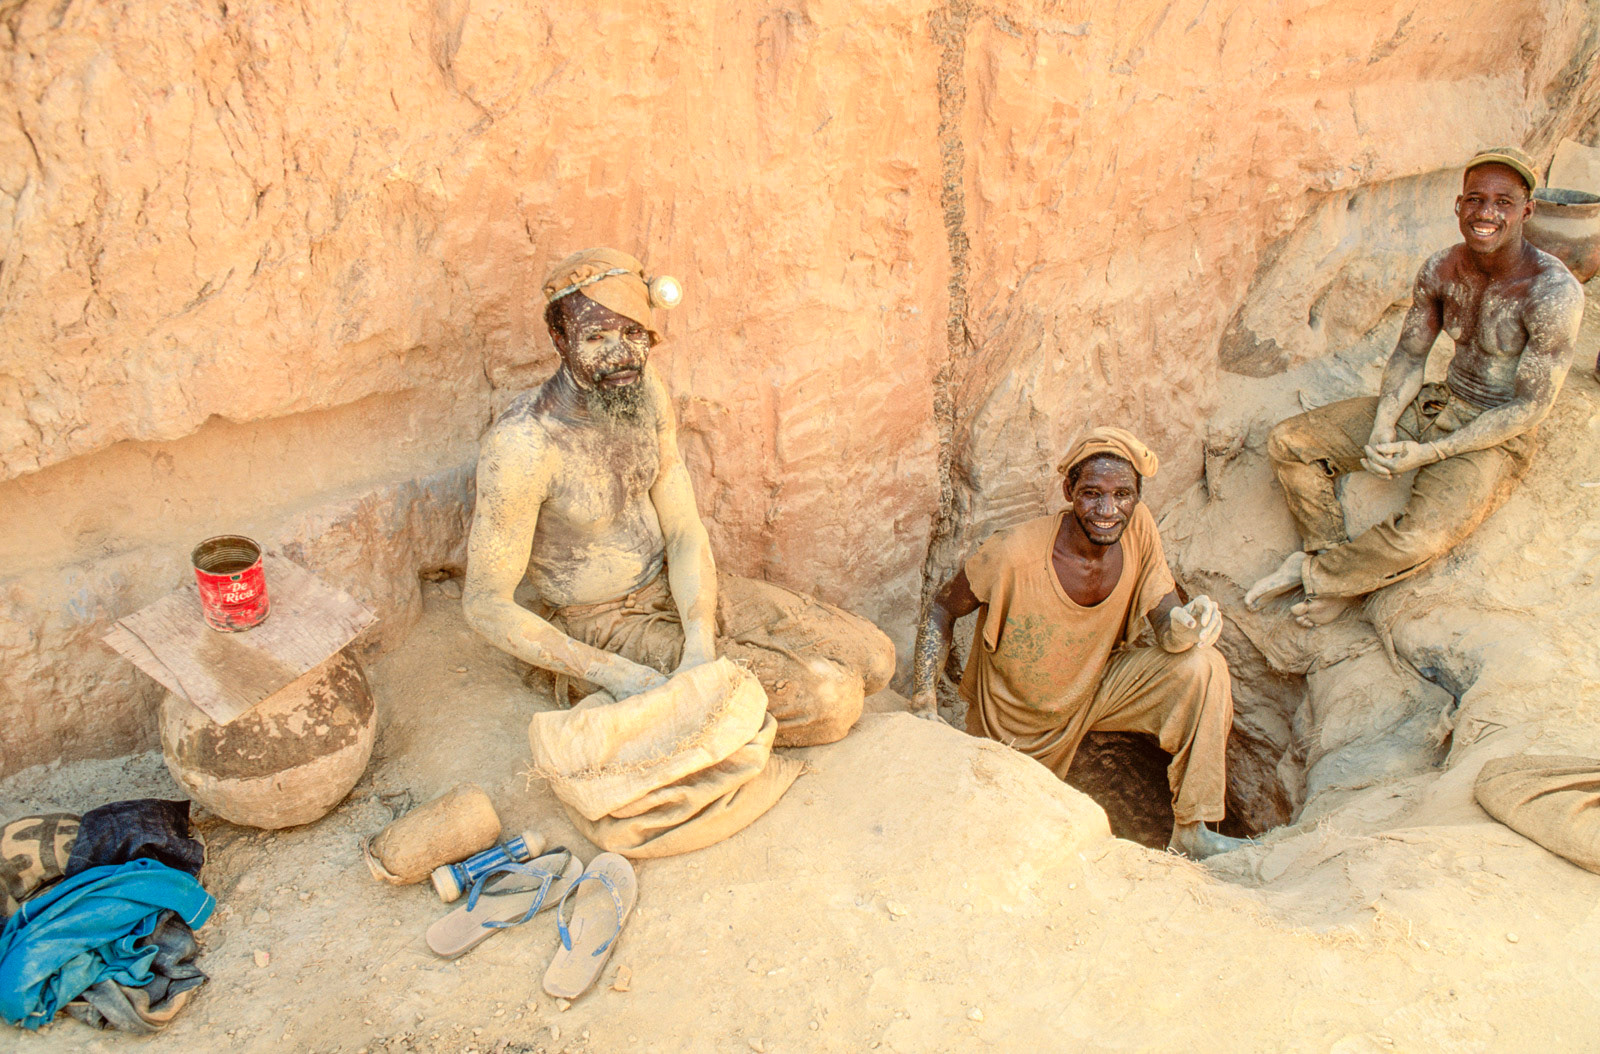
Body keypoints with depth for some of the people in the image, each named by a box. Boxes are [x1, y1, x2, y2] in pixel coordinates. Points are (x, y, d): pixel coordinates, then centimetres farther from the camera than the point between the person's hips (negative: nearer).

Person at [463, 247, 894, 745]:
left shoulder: (645, 392, -7)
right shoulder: (519, 445, -28)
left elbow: (686, 535, -5)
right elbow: (485, 605, -20)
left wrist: (700, 647, -22)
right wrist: (615, 675, -27)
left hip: (671, 590, 7)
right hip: (601, 631, -6)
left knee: (872, 661, 0)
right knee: (830, 701, -19)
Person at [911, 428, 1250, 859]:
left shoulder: (1138, 528, -19)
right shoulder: (1013, 555, -31)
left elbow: (1166, 621, -15)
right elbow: (942, 609, -16)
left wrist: (1182, 630, -41)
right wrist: (923, 704, -27)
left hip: (1096, 686, 3)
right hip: (1016, 726, -3)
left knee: (1202, 666, -20)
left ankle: (1191, 832, -7)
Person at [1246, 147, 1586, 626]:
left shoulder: (1555, 292, -21)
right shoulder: (1440, 268, -3)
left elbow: (1529, 408, -18)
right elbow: (1408, 356, 5)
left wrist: (1428, 454, -21)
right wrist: (1383, 428, -14)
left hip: (1495, 439, -6)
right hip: (1434, 406, 6)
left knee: (1418, 540, -33)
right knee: (1287, 442, -6)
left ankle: (1312, 572, -5)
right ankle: (1334, 556, 1)